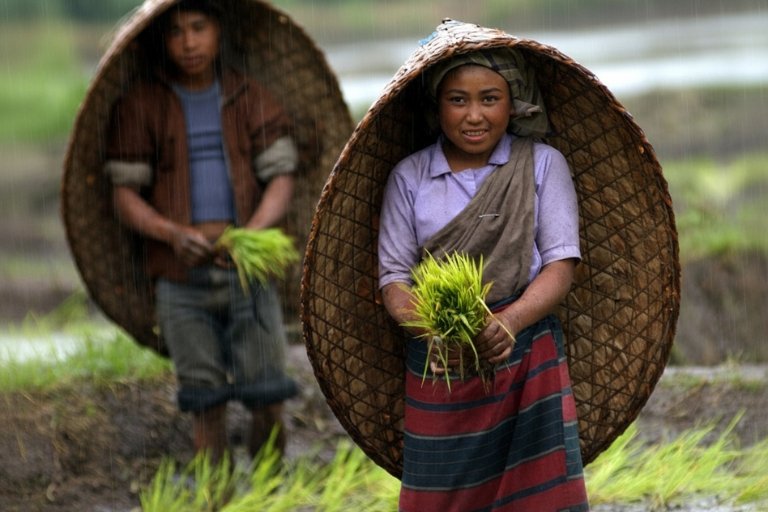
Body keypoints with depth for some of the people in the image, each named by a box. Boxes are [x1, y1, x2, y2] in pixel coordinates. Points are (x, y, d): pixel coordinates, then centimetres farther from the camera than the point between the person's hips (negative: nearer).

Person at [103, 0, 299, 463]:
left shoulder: (252, 99, 6)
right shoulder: (140, 106, 3)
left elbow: (282, 180, 0)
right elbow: (125, 197, 0)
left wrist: (252, 233, -21)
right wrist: (173, 234, -19)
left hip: (247, 271, 1)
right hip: (182, 279, -1)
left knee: (268, 400, -3)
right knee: (208, 405, -1)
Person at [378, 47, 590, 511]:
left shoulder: (542, 164, 5)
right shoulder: (410, 177, 8)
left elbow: (561, 265, -2)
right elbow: (394, 277, 2)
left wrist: (510, 321, -21)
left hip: (527, 354, -1)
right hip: (439, 367, 1)